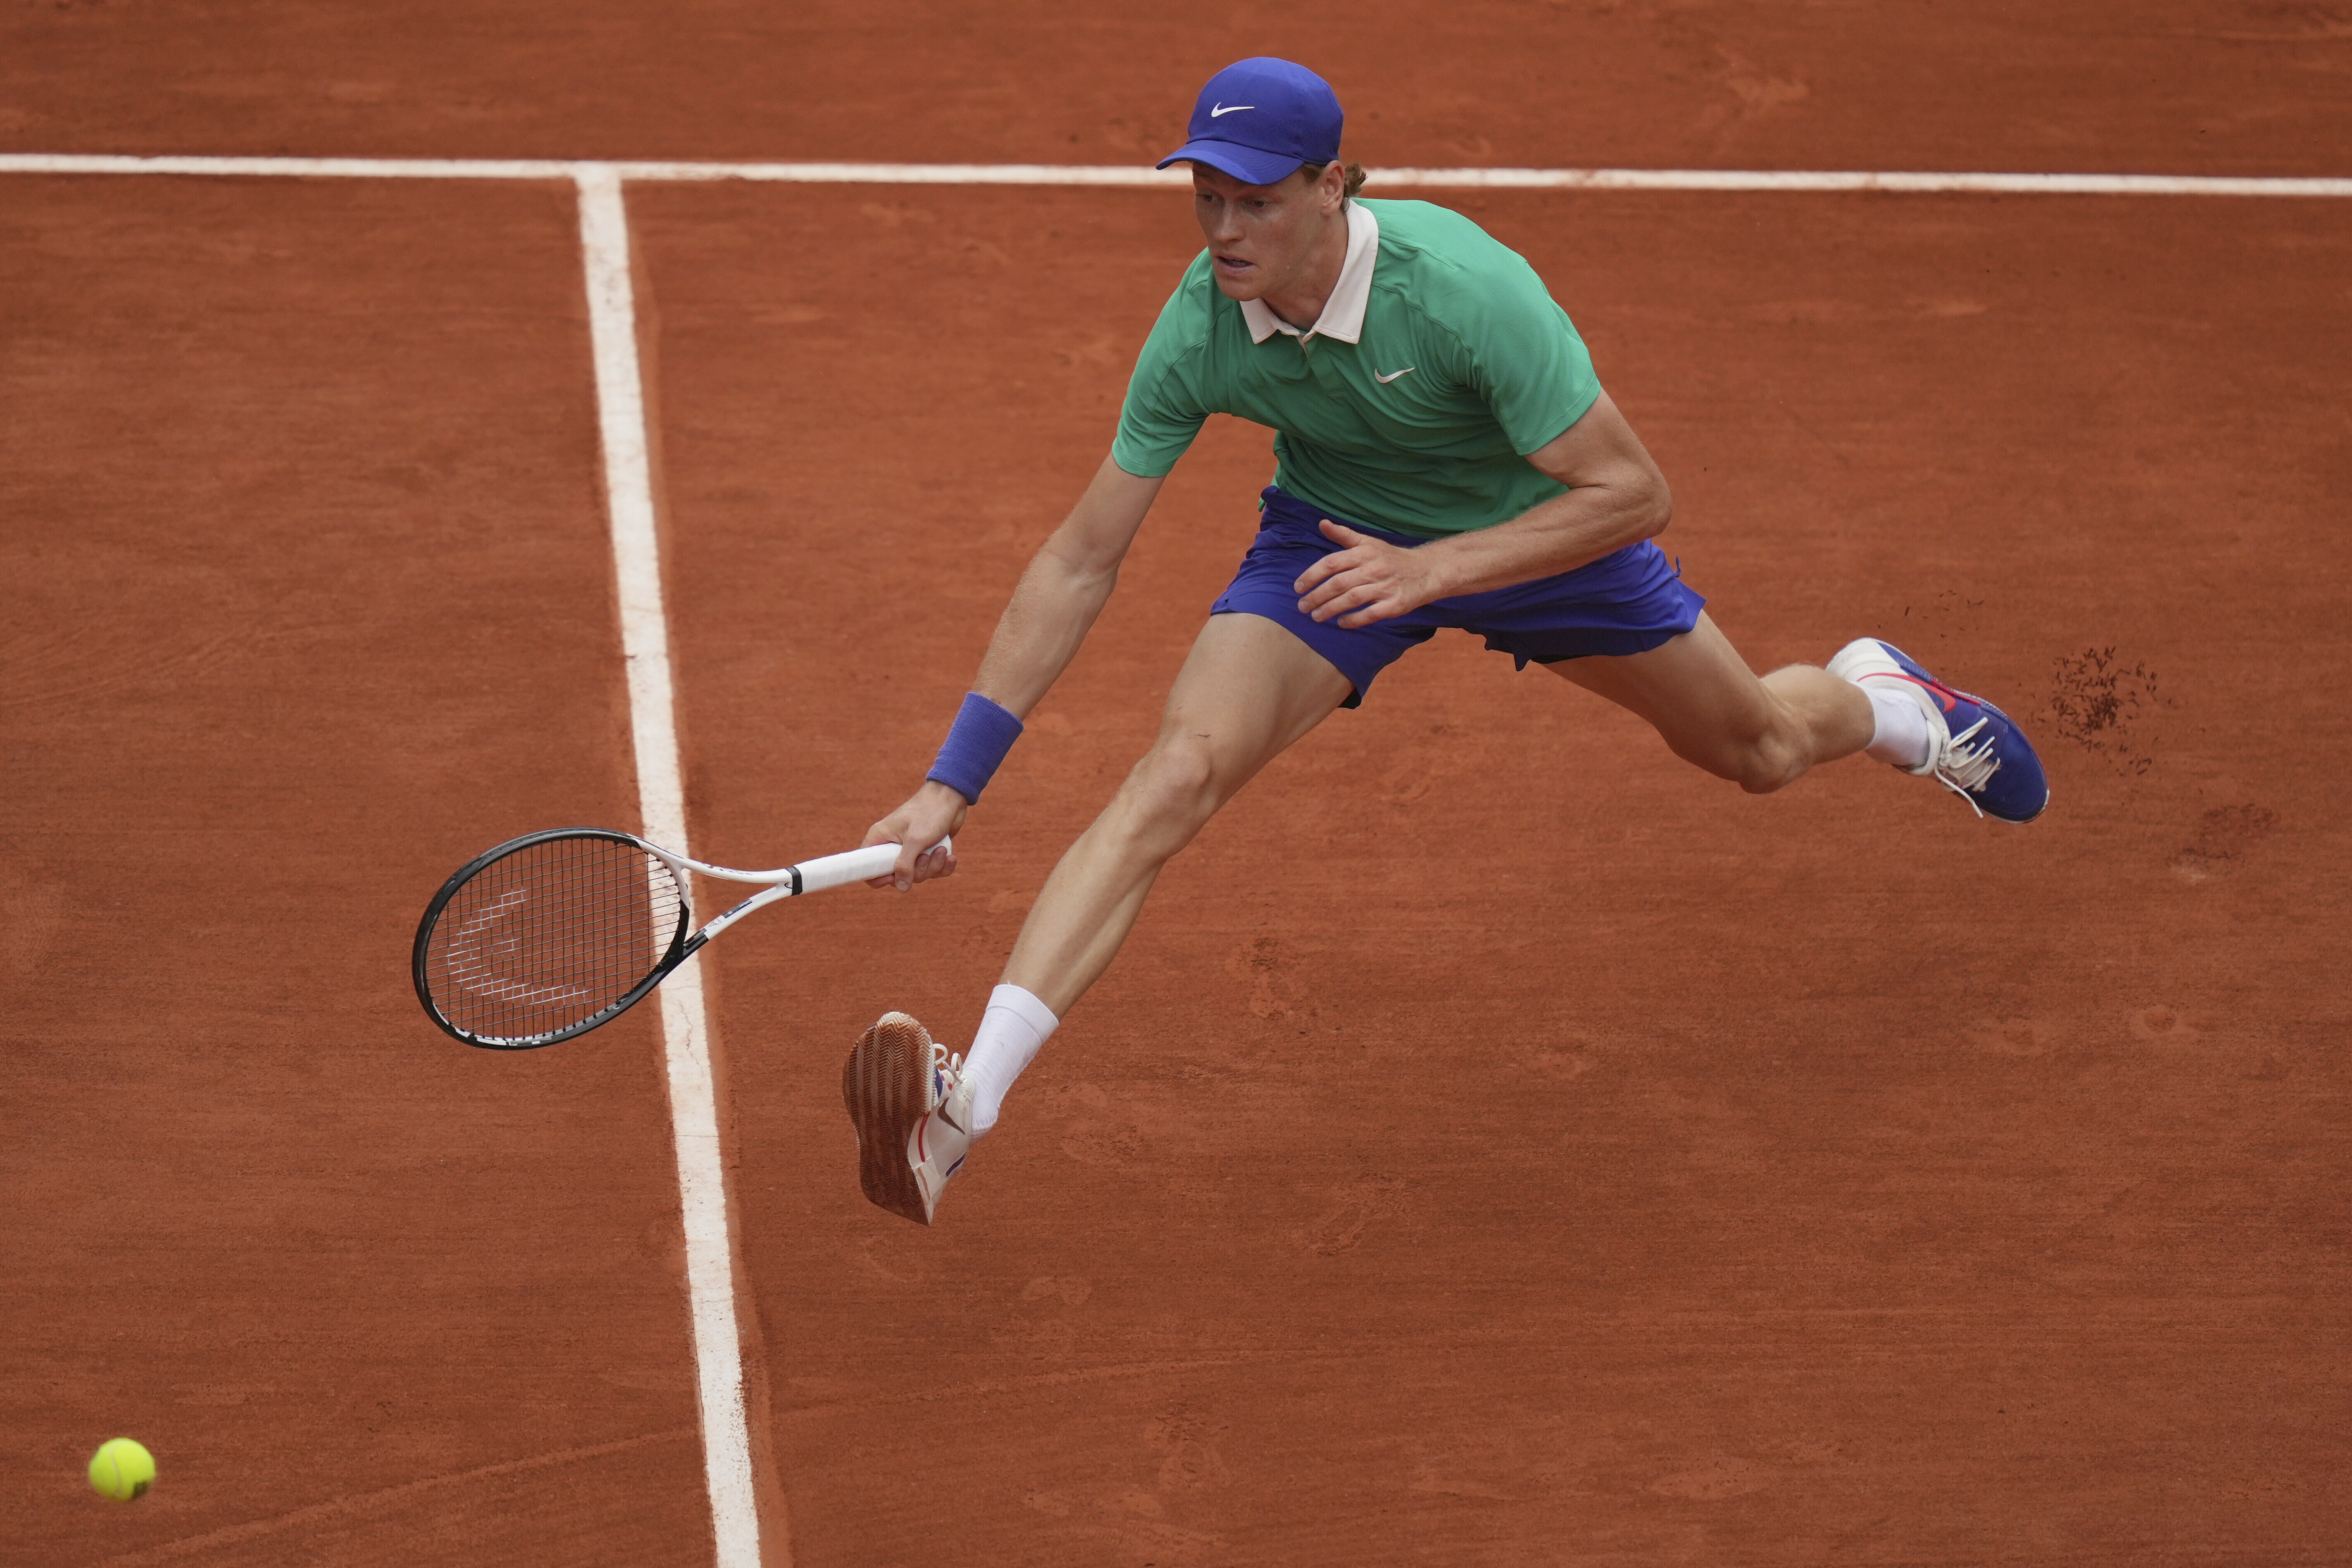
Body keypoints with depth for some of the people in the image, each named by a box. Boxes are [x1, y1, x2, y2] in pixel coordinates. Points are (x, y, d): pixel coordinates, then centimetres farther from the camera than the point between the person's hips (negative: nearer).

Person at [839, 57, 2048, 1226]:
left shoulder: (1465, 287, -38)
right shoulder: (1198, 331, -28)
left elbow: (1633, 497, -30)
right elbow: (1081, 565, -20)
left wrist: (1434, 568, -42)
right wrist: (953, 782, -25)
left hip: (1536, 526, -1)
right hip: (1338, 531, 1)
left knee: (1758, 753, 18)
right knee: (1178, 771, -25)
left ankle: (1877, 697, 60)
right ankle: (963, 1104, -33)